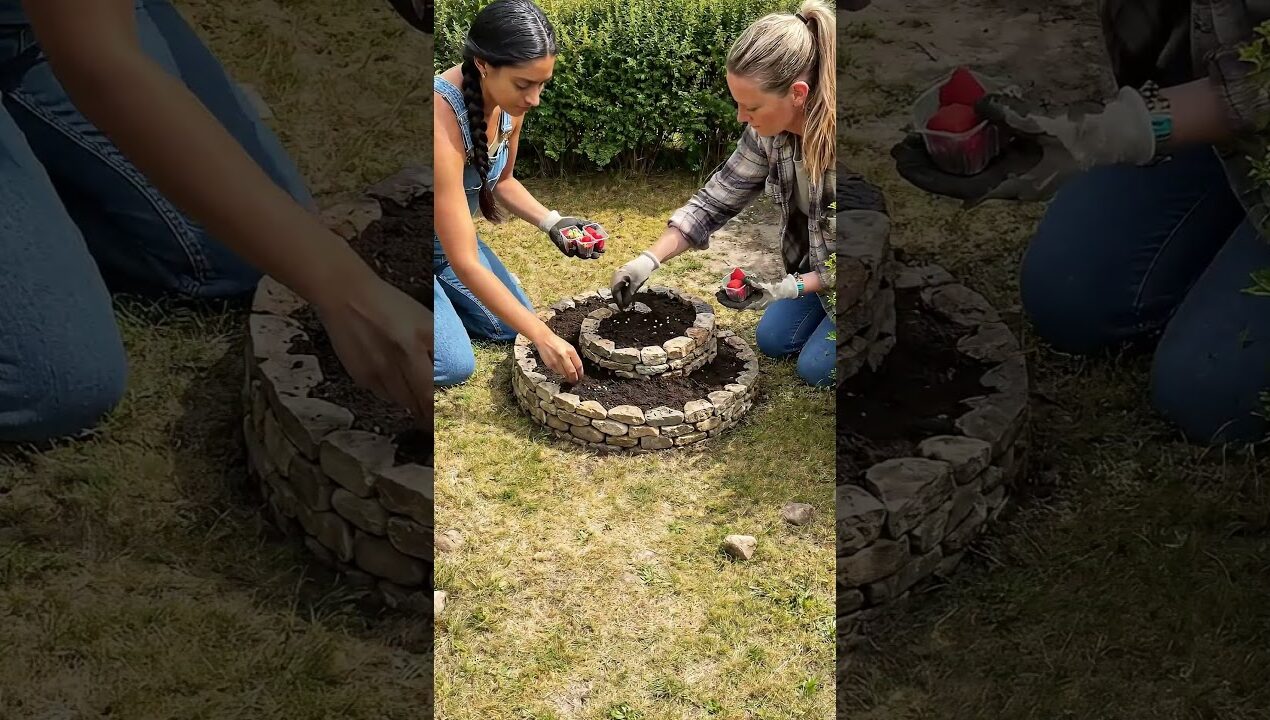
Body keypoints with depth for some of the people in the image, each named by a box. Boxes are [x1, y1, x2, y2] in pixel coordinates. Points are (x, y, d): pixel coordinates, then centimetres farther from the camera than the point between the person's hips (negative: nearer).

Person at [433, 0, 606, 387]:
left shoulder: (511, 101, -14)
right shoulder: (443, 121, -37)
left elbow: (502, 180, 9)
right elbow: (465, 263, -34)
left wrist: (551, 222, -10)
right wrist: (543, 337, -33)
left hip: (448, 238, 7)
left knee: (511, 327, 6)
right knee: (454, 365, -17)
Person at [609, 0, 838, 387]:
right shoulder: (769, 129, -19)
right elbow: (717, 199, -9)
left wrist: (790, 289, -32)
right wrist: (649, 260, -17)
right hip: (814, 261, 7)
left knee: (816, 367, -6)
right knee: (773, 341, 12)